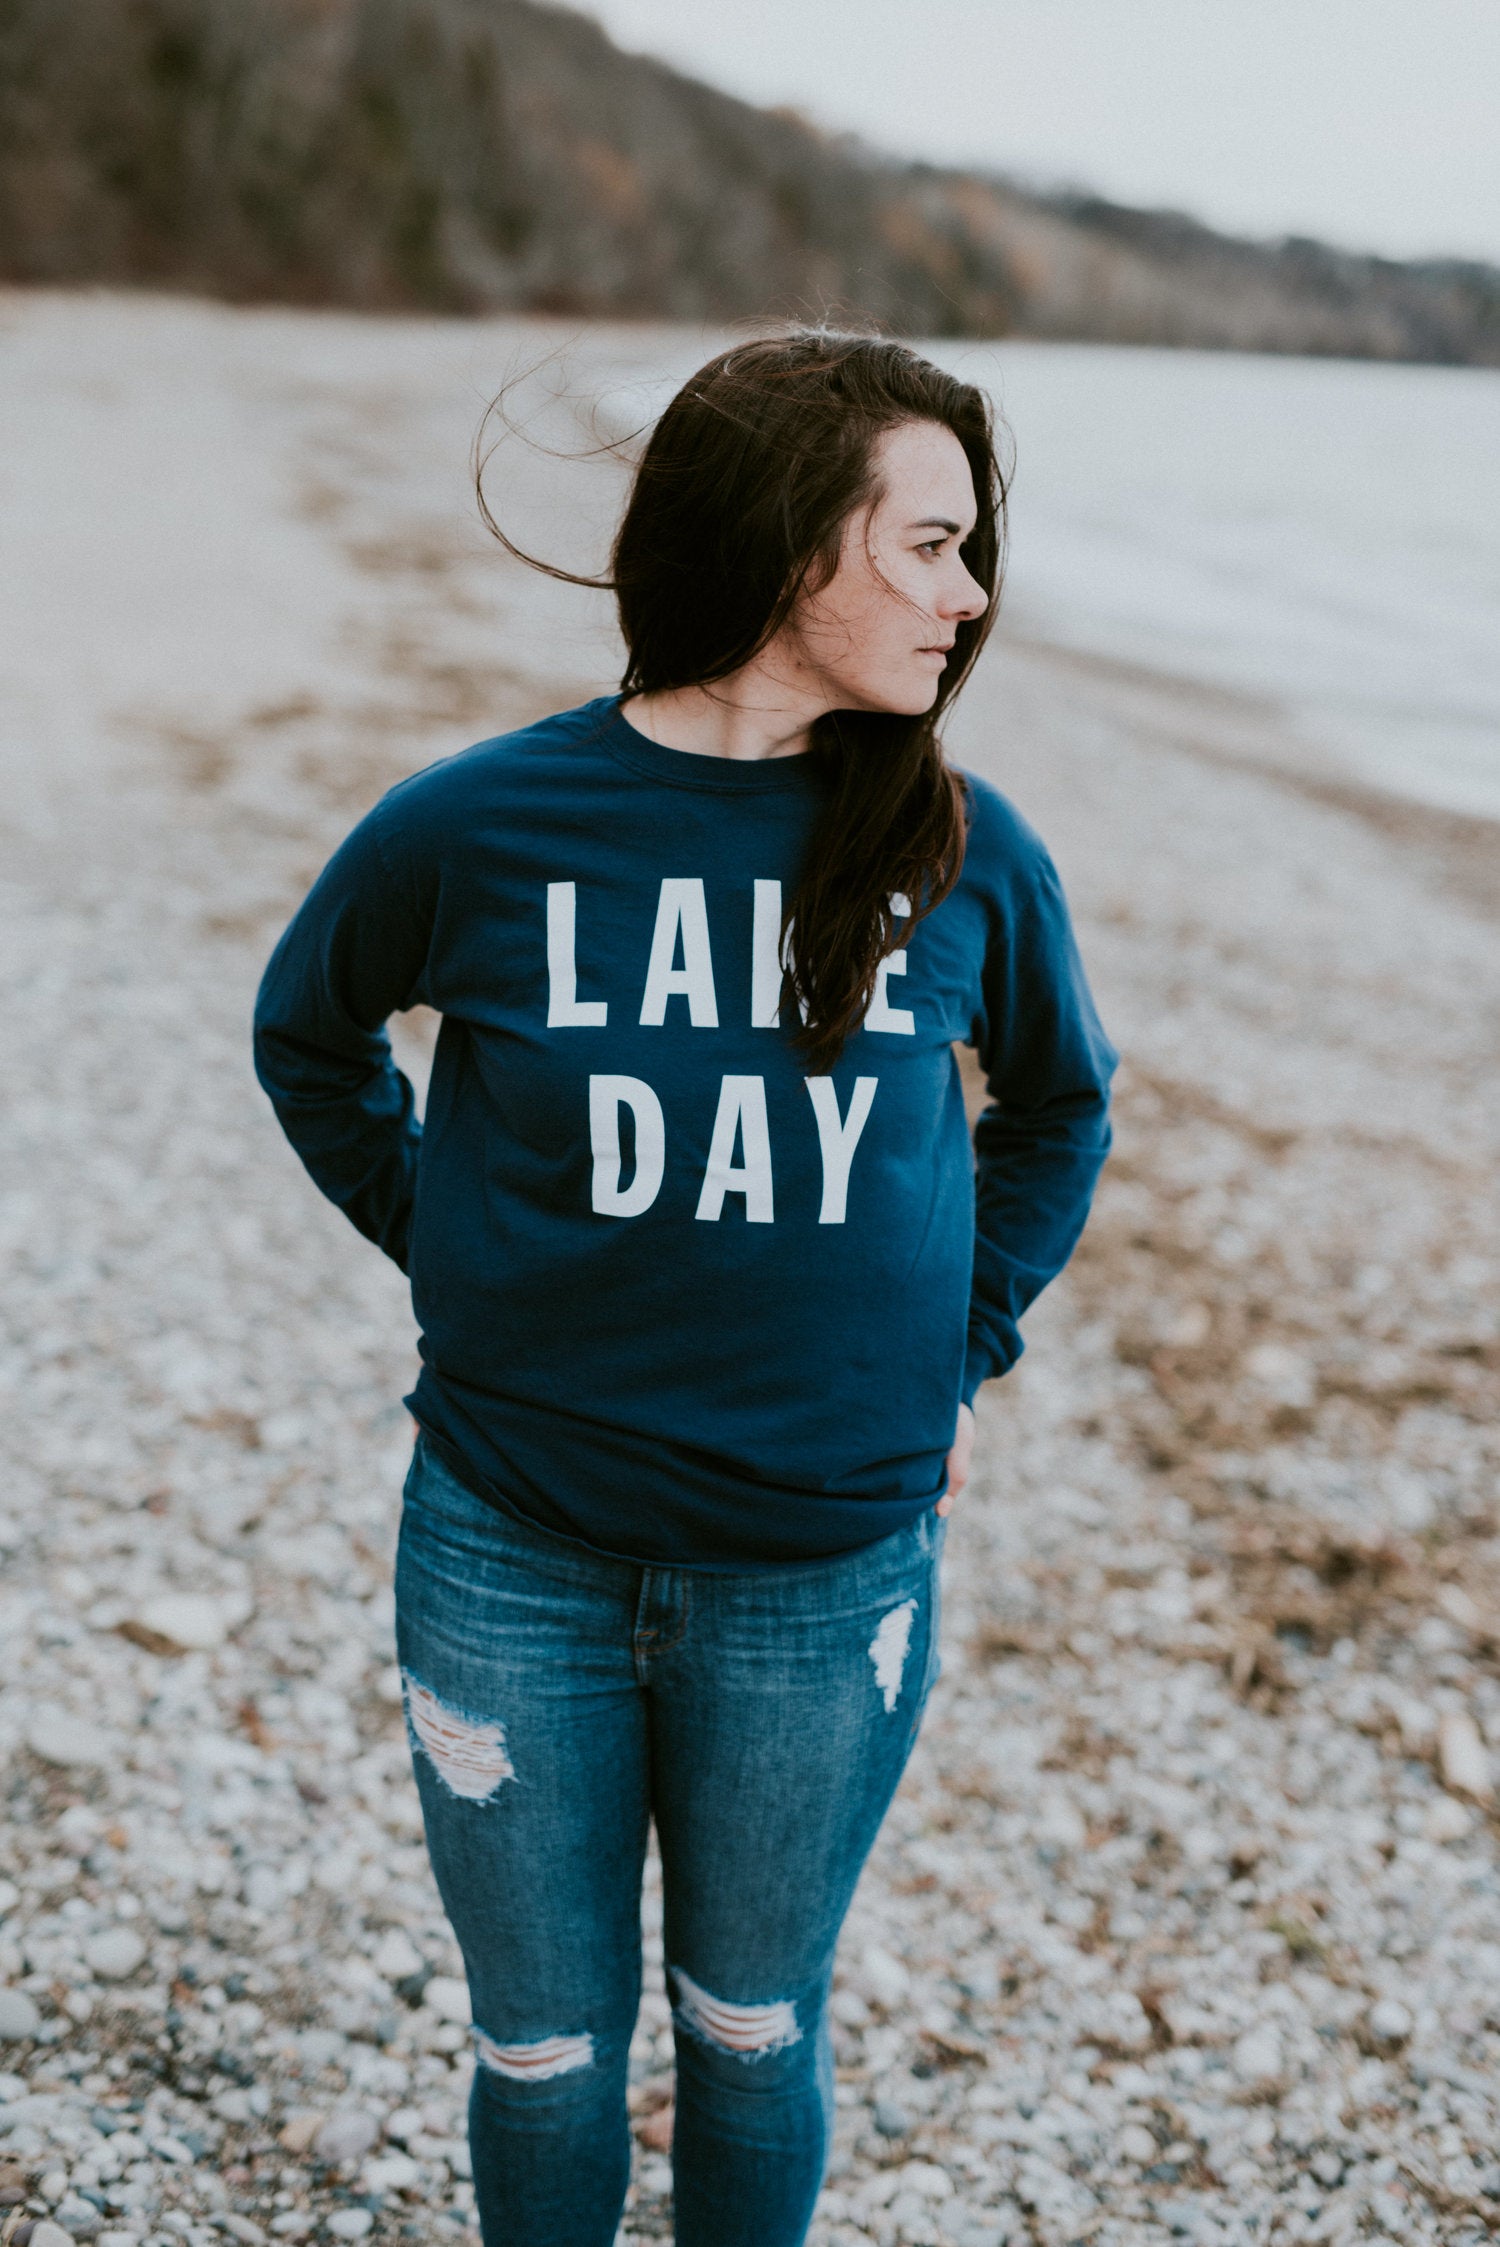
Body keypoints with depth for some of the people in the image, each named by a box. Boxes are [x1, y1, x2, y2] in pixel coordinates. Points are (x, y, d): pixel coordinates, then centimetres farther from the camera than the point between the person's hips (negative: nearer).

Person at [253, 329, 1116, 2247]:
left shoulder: (965, 851, -6)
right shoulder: (478, 828, -11)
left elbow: (1059, 1101, 13)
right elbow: (309, 1036, 9)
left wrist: (963, 1347, 6)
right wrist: (455, 1261, 3)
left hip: (830, 1572, 1)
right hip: (512, 1560, -1)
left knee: (755, 2037, 19)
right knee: (543, 2054, 16)